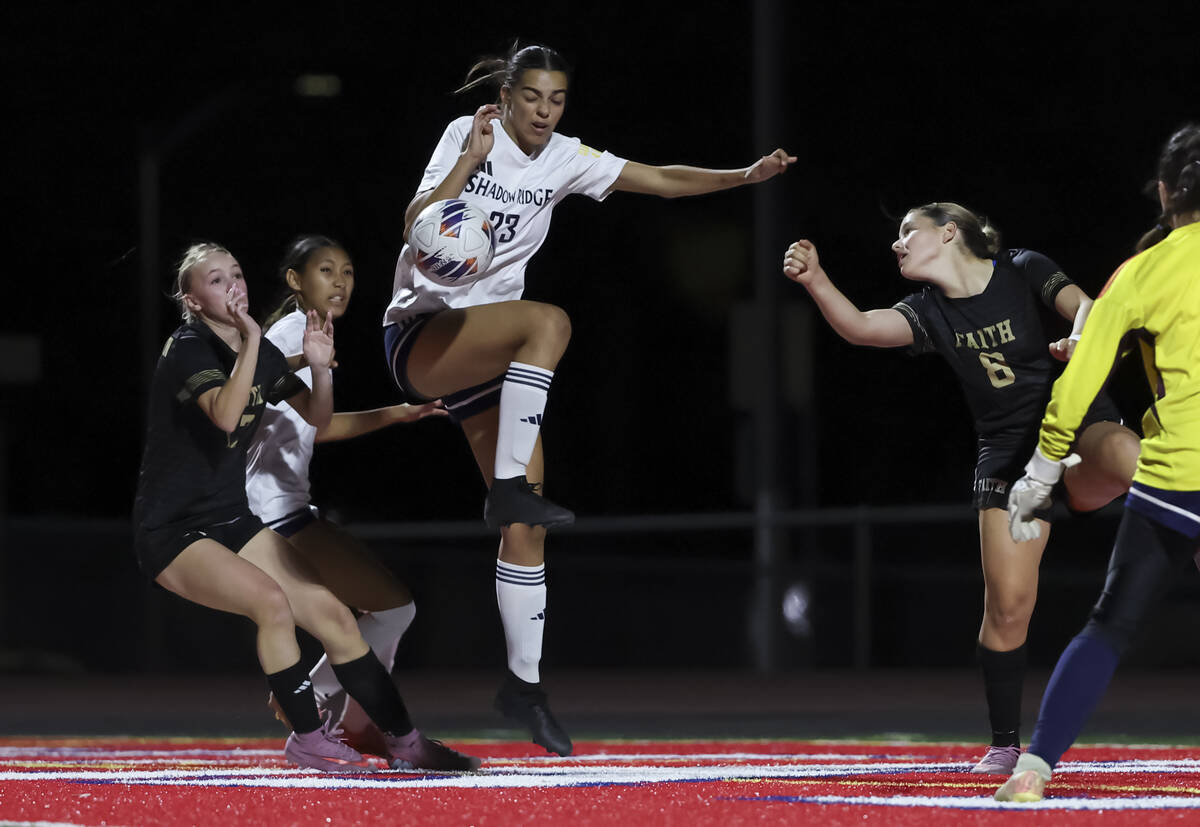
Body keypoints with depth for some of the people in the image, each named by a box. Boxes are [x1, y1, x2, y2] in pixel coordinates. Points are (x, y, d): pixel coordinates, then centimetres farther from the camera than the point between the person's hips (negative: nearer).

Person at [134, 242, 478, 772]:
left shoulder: (261, 351, 6)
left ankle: (404, 741, 7)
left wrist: (320, 367, -5)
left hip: (230, 522, 8)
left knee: (331, 613, -2)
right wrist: (249, 343, -38)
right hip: (171, 534, -8)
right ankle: (307, 738, -15)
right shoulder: (188, 350, -16)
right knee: (272, 600, -31)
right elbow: (225, 415, -35)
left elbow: (317, 419, 13)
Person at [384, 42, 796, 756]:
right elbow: (417, 230, -16)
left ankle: (526, 681, 6)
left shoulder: (565, 159, 7)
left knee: (527, 529, -2)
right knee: (548, 321, -34)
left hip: (492, 359, 5)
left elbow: (661, 180, 5)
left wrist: (746, 176, -7)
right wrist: (472, 160, -25)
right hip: (419, 334, -5)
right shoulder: (468, 136, -6)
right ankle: (509, 488, -32)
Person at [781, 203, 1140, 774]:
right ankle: (1005, 744, 8)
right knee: (1007, 605, -5)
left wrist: (1079, 339, -36)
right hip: (1009, 456, 3)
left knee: (1129, 462, -41)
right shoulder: (930, 312, 5)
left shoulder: (1024, 271, 1)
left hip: (1076, 423, -2)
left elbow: (1083, 306, -13)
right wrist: (815, 280, -29)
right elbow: (859, 327, -11)